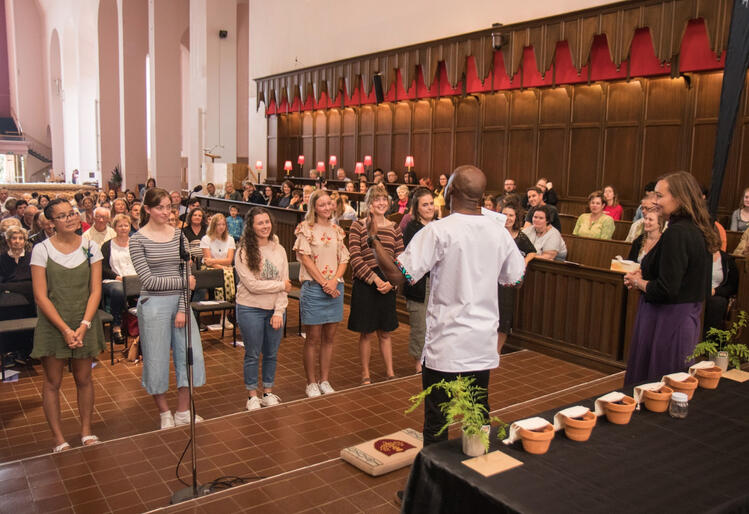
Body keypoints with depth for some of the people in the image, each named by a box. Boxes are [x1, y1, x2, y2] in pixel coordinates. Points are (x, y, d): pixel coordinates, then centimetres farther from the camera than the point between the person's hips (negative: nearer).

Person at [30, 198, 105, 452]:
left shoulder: (90, 247, 2)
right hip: (52, 325, -2)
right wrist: (65, 329, -14)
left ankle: (86, 431, 23)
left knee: (84, 379, 9)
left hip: (85, 324, 2)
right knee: (53, 382, 5)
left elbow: (95, 290, 0)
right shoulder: (42, 250, -5)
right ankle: (58, 438, 17)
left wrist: (84, 326, -12)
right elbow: (41, 296, -8)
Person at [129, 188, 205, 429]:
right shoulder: (138, 239, -6)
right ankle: (165, 413, 23)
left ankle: (183, 413, 18)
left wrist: (183, 308, -7)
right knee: (157, 359, 5)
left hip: (179, 301, 4)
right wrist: (183, 282, -11)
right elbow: (148, 280, -12)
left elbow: (186, 273, 2)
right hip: (153, 304, -4)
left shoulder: (178, 234, 5)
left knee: (191, 354, 3)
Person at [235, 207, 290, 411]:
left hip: (275, 309, 4)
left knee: (271, 354, 13)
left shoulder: (279, 250, 3)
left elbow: (285, 283, 1)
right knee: (253, 354, 8)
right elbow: (252, 285, -17)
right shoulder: (244, 252, -10)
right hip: (250, 310, -4)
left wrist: (279, 311, -7)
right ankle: (252, 396, 22)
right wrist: (280, 285, -9)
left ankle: (268, 393, 28)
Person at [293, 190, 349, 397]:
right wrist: (324, 283, -13)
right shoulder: (306, 229, -2)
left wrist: (334, 280, -8)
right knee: (313, 338, 1)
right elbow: (305, 258, -8)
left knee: (329, 337, 10)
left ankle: (324, 380, 21)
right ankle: (311, 383, 13)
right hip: (313, 287, -4)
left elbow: (344, 259, 9)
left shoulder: (337, 230, 12)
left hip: (335, 288, 5)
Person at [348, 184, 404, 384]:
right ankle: (365, 373, 22)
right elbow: (355, 258, -10)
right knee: (366, 333, 6)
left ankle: (390, 371, 25)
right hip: (364, 284, -3)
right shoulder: (357, 226, -3)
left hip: (387, 285, 3)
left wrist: (391, 282, -9)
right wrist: (375, 279, -16)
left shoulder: (394, 228, 8)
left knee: (385, 332, 13)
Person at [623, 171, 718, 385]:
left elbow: (666, 290, -23)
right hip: (689, 318, 9)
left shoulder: (676, 233, -21)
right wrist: (645, 274, 8)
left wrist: (638, 282, -6)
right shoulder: (699, 231, 7)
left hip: (667, 323, -9)